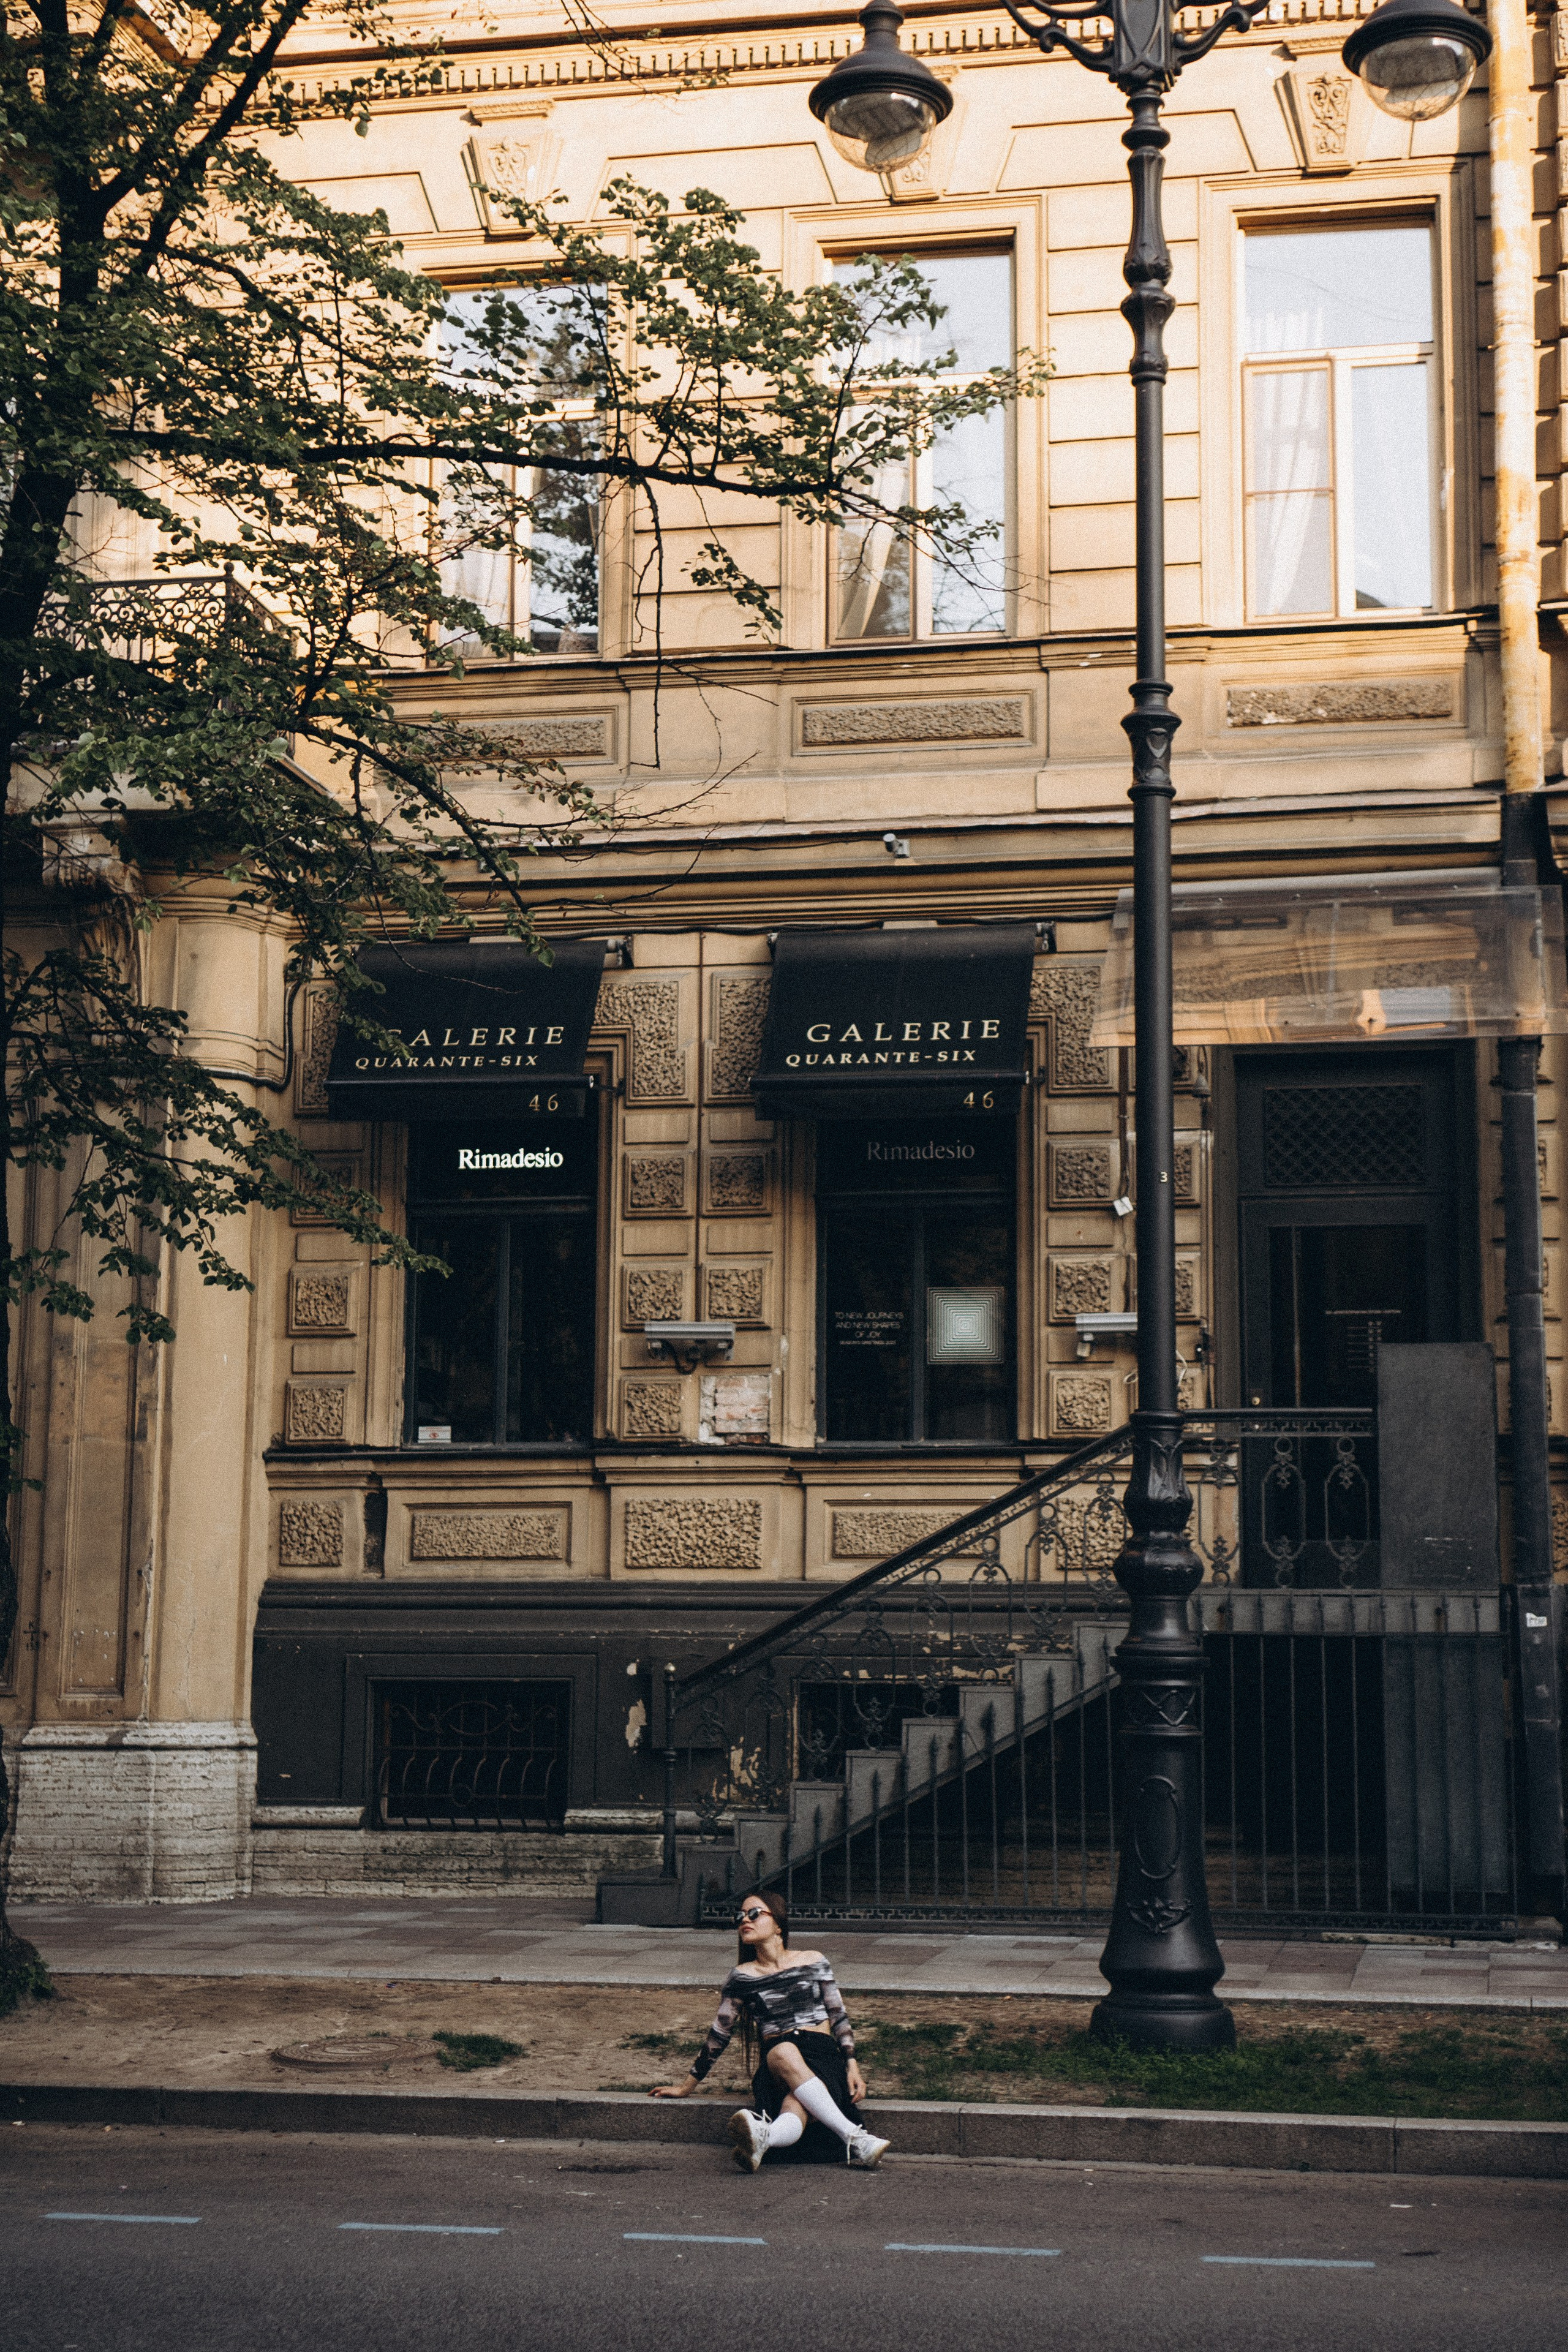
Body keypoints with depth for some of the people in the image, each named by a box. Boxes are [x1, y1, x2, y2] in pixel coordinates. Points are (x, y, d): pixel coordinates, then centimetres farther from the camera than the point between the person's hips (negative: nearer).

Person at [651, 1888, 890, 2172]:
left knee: (797, 2107, -35)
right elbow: (719, 2033, 15)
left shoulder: (813, 1962, 11)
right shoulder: (742, 1976, 11)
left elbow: (839, 2017, 14)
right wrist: (687, 2087, 17)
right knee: (784, 2052, -39)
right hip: (776, 2065, -1)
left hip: (824, 2056, 1)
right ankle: (854, 2136, -50)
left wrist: (852, 2067, 2)